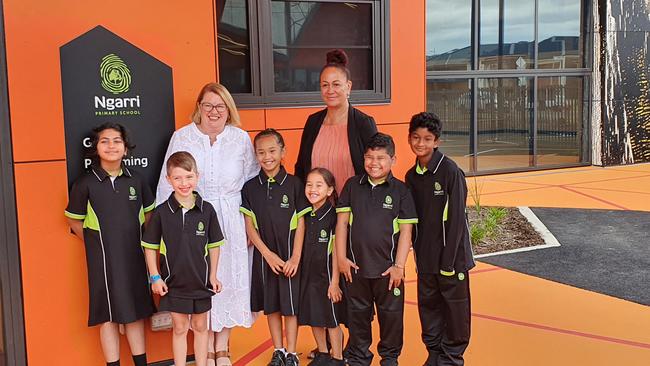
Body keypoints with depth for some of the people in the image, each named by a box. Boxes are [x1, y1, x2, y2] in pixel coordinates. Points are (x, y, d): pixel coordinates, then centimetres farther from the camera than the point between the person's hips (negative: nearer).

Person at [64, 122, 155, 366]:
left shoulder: (136, 179, 1)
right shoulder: (86, 183, -8)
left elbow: (149, 213, 13)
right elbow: (74, 220, 2)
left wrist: (139, 242, 4)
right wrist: (96, 243, -2)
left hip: (134, 256, 3)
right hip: (103, 258, -3)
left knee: (136, 312, 13)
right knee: (109, 316, 4)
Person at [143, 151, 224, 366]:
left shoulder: (206, 210, -6)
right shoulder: (161, 212, -9)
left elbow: (214, 245, 2)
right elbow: (150, 246, -2)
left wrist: (213, 275, 2)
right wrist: (155, 277, -4)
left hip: (201, 281, 1)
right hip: (174, 282, -1)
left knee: (200, 326, 15)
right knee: (179, 328, 10)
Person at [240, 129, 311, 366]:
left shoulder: (294, 184, -5)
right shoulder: (250, 187, 0)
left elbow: (300, 224, -4)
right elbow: (249, 225, 0)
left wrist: (295, 258, -9)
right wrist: (268, 254, -7)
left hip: (290, 255, -2)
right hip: (264, 255, 2)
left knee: (290, 305, 3)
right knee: (270, 305, 11)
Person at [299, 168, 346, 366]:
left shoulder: (333, 216, -12)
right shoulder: (306, 215, 5)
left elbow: (336, 252, -12)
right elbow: (301, 248, 11)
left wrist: (334, 281, -13)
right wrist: (300, 274, 9)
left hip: (327, 275, -6)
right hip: (308, 275, 6)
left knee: (332, 320, 4)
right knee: (313, 317, 14)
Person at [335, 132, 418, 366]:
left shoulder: (400, 190, -4)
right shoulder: (352, 186, 1)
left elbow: (406, 231, -4)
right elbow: (342, 222, 3)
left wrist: (399, 265, -8)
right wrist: (341, 258, -1)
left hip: (387, 268, -1)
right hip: (356, 266, 2)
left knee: (391, 315, 12)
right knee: (358, 314, 14)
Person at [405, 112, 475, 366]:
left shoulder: (450, 171, -13)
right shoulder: (411, 176, 5)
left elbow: (455, 219, -15)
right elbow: (413, 219, 10)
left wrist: (448, 261, -16)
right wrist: (419, 254, 6)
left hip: (451, 255, -5)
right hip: (426, 258, 6)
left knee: (455, 309, 6)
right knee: (428, 306, 14)